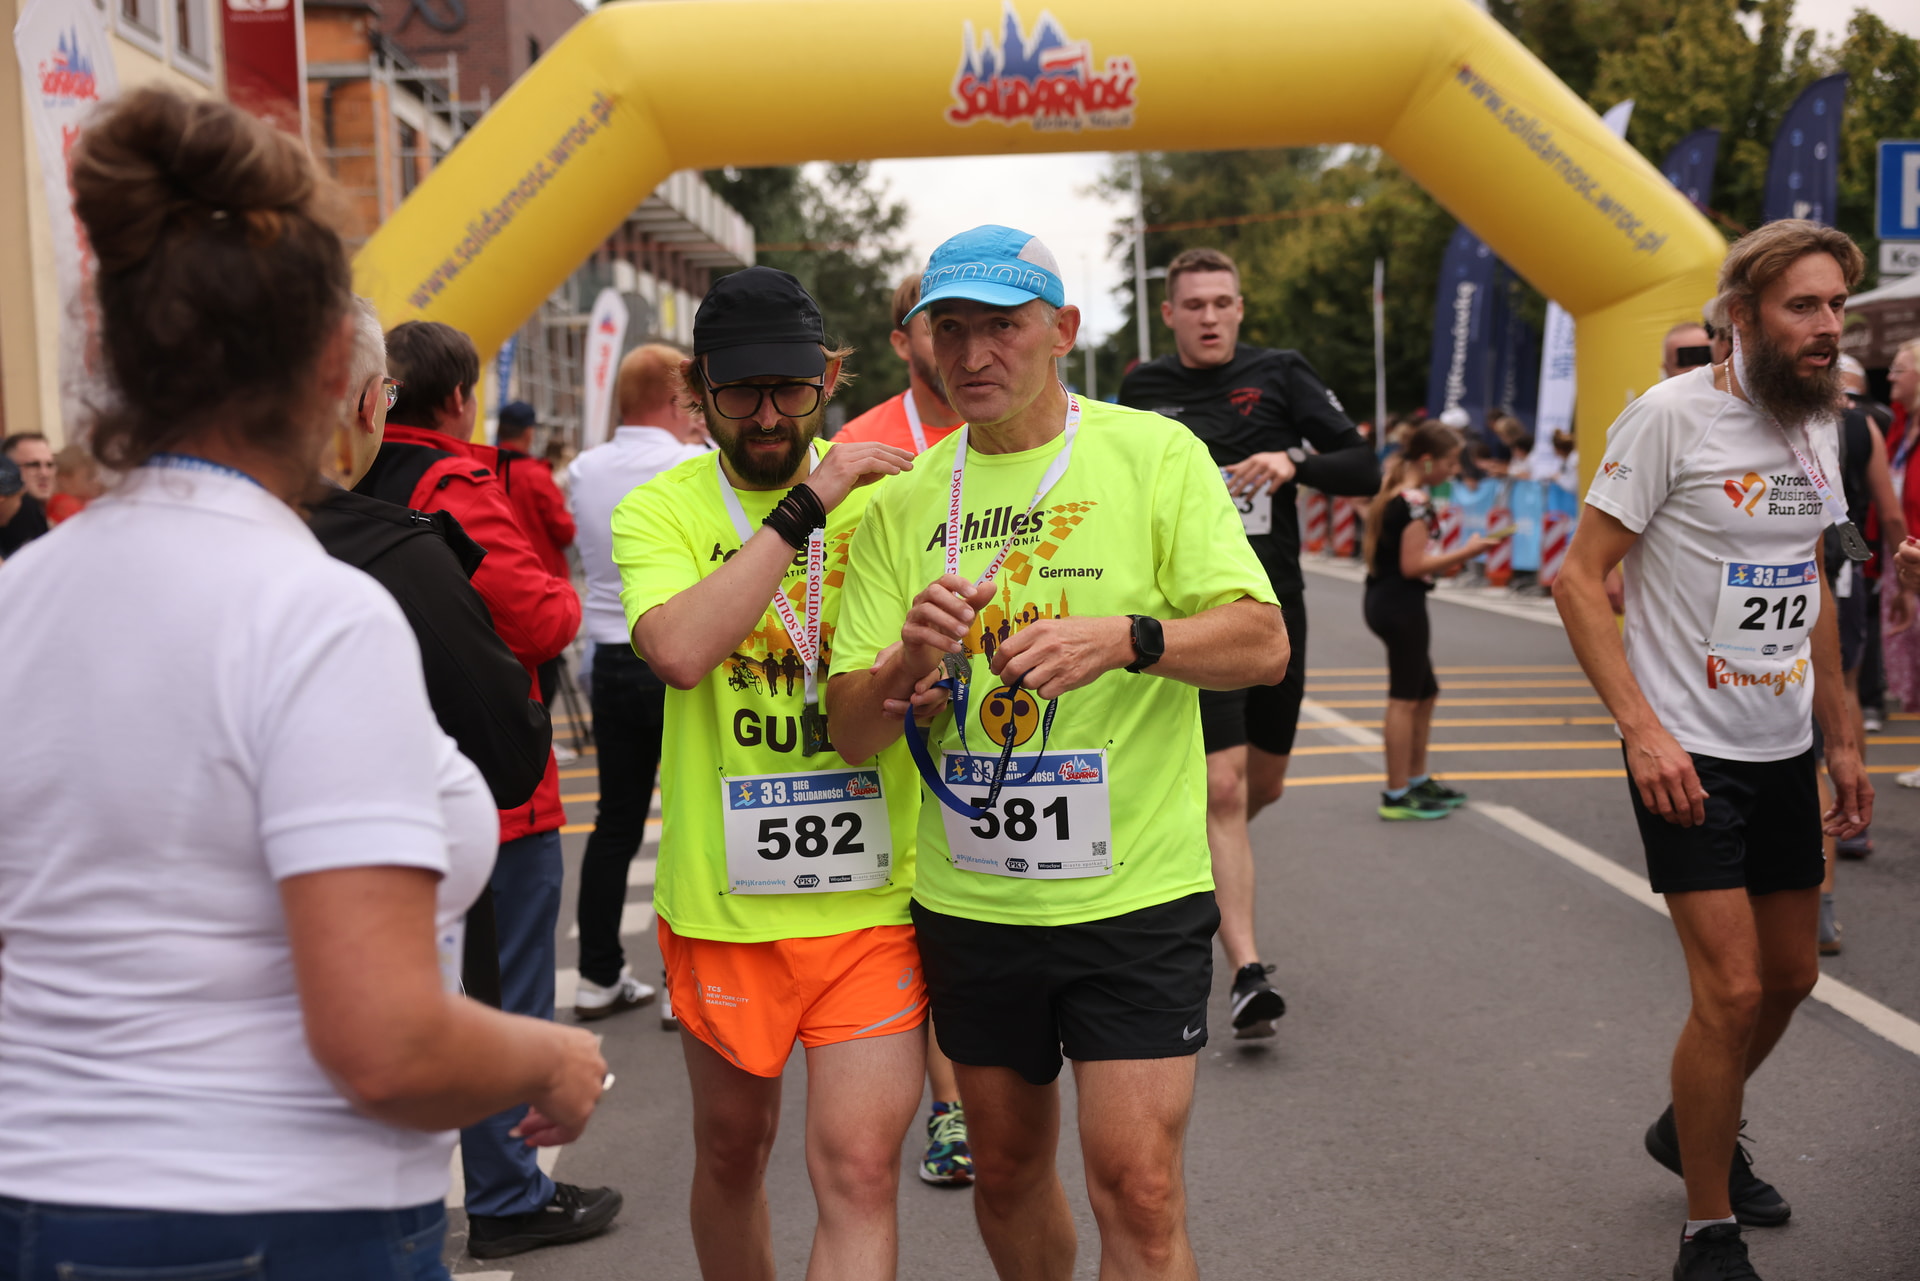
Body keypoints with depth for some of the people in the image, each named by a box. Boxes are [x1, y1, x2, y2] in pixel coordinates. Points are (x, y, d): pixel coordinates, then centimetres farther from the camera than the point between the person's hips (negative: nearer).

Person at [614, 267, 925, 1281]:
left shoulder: (887, 494, 2)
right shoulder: (660, 510, -3)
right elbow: (679, 649, -23)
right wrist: (805, 505, -23)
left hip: (872, 894, 0)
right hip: (721, 899, 0)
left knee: (859, 1168, -6)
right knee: (731, 1151, 18)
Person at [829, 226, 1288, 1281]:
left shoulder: (1154, 453, -3)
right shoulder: (902, 500, 5)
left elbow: (1261, 643, -10)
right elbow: (850, 729, 3)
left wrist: (1124, 637, -28)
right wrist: (908, 662, -20)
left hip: (1134, 891, -3)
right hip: (968, 903, 4)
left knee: (1138, 1187, -7)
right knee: (1006, 1167, 17)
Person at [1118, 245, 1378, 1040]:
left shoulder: (1280, 376, 2)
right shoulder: (1143, 391, 4)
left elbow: (1365, 471, -2)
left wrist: (1295, 461, -19)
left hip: (1276, 608, 2)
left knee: (1264, 785, 15)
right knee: (1222, 788, -12)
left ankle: (1197, 855, 46)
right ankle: (1247, 973, -9)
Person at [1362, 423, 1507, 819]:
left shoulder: (1391, 493, 12)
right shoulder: (1417, 501, -17)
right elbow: (1413, 566, -21)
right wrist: (1466, 552, -15)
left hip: (1381, 598, 10)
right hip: (1402, 605, -10)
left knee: (1425, 693, 20)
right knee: (1405, 699, -3)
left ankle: (1417, 780, 30)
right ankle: (1397, 797, 2)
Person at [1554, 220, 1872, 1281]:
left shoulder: (1817, 425, 8)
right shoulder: (1673, 415, -14)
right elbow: (1579, 578, -15)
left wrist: (1842, 738, 17)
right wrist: (1641, 728, -22)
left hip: (1786, 754, 8)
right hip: (1690, 755, -7)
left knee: (1790, 975, 17)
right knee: (1730, 990, -9)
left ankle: (1694, 1133, 43)